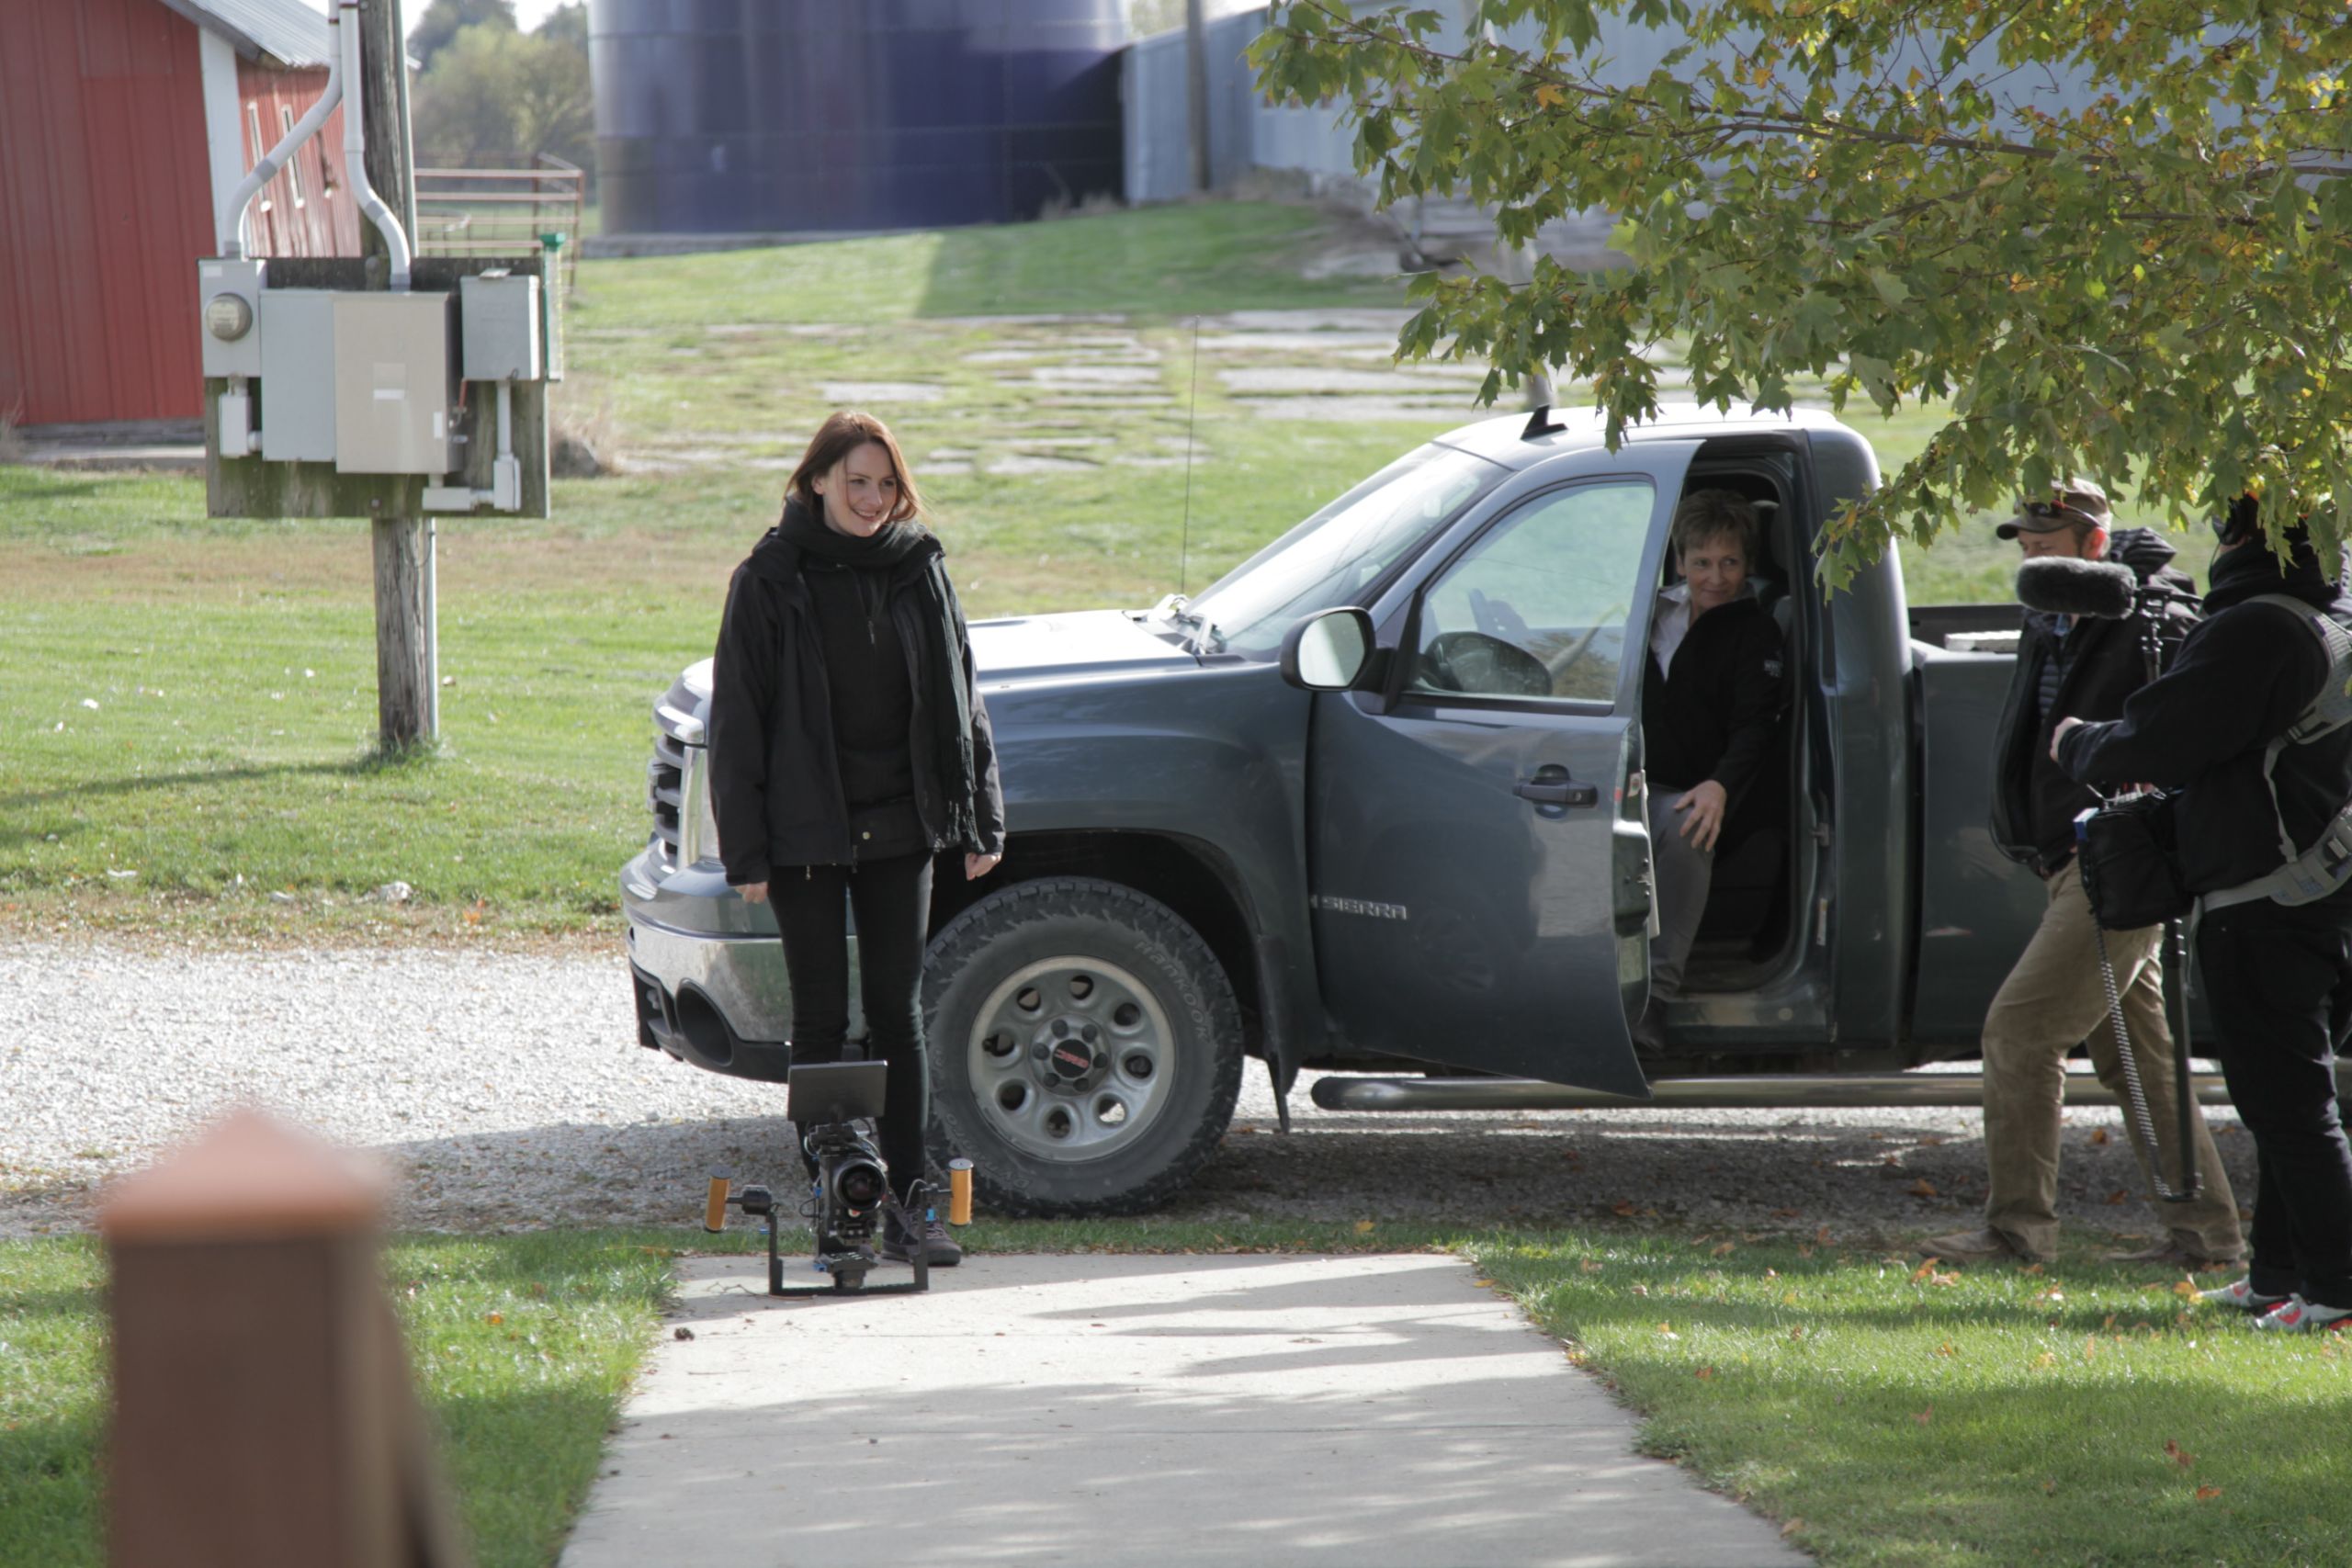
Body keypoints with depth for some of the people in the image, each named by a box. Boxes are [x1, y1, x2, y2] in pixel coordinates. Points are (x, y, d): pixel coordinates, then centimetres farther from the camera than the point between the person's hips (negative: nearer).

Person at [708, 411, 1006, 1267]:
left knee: (898, 1013, 5)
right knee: (822, 1020, 2)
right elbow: (737, 720, -4)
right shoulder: (770, 582, -5)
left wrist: (980, 819, 6)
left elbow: (957, 699, 10)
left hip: (898, 828, 3)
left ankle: (905, 1207, 9)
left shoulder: (919, 571, 5)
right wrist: (745, 849, -9)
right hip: (806, 834, -3)